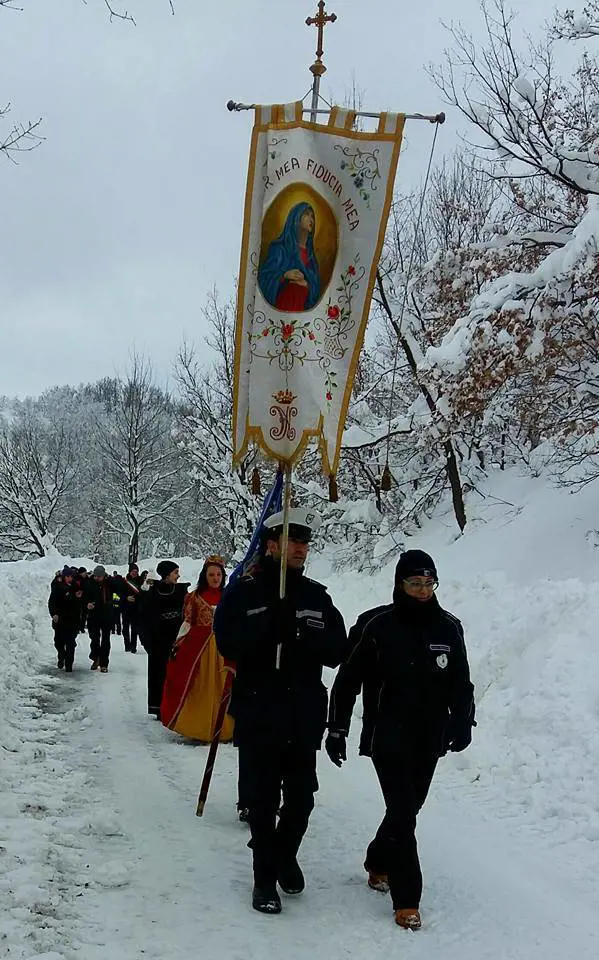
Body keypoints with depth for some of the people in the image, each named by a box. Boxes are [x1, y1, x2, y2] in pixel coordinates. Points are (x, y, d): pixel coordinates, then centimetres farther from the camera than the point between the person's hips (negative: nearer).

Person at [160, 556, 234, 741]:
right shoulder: (194, 596, 2)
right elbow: (187, 623, 1)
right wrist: (178, 645, -8)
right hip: (199, 647, -2)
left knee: (222, 688, 3)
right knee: (200, 689, 0)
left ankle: (224, 730, 11)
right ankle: (200, 729, 7)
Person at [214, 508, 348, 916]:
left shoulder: (317, 596, 7)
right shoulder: (244, 592, -2)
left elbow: (338, 652, 0)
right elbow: (229, 645, -14)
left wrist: (302, 634, -18)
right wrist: (270, 621, -26)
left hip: (305, 716, 3)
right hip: (258, 714, -3)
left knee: (301, 797, 11)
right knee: (263, 799, 4)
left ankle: (286, 855, 37)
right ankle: (265, 876, 20)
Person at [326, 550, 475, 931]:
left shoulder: (448, 627, 2)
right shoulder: (376, 625, -9)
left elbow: (461, 682, 10)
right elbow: (348, 679, -3)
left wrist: (463, 722, -4)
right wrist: (337, 729, -3)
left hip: (429, 739, 4)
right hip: (388, 738, -4)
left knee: (408, 809, 14)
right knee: (402, 813, -8)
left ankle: (378, 865, 38)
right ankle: (407, 899, 0)